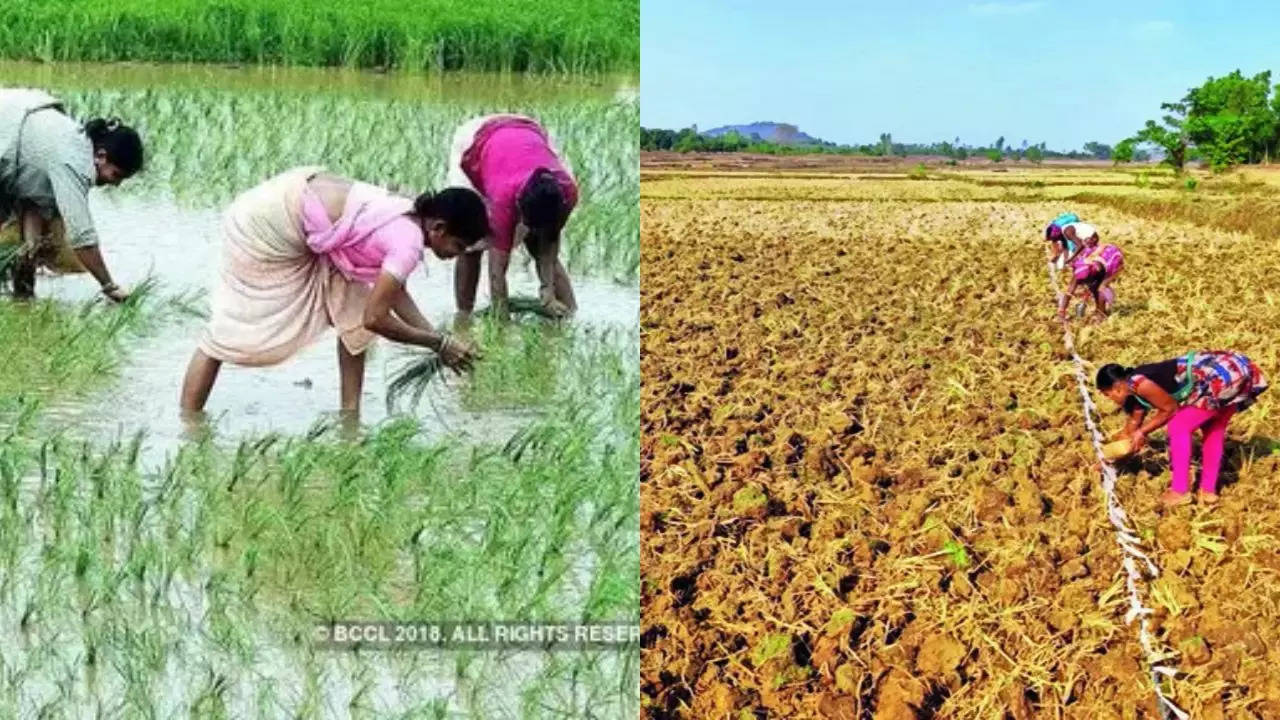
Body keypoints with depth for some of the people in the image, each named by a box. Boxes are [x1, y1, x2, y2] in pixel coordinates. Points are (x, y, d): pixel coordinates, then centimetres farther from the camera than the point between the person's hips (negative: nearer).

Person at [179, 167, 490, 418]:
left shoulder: (411, 217, -1)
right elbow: (375, 318, -23)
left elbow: (394, 292, 10)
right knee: (230, 328, 0)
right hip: (267, 222, -9)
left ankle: (350, 415, 13)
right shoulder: (409, 242, -26)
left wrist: (438, 339, 4)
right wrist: (439, 343, -14)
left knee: (353, 311, 6)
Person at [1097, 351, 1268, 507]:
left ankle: (1181, 492, 6)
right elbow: (1135, 421, 32)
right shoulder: (1137, 387, 19)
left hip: (1220, 377, -10)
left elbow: (1170, 409, -4)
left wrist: (1142, 432, 5)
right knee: (1213, 430, 22)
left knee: (1179, 428, 1)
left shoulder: (1138, 383, -10)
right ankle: (1208, 490, 29)